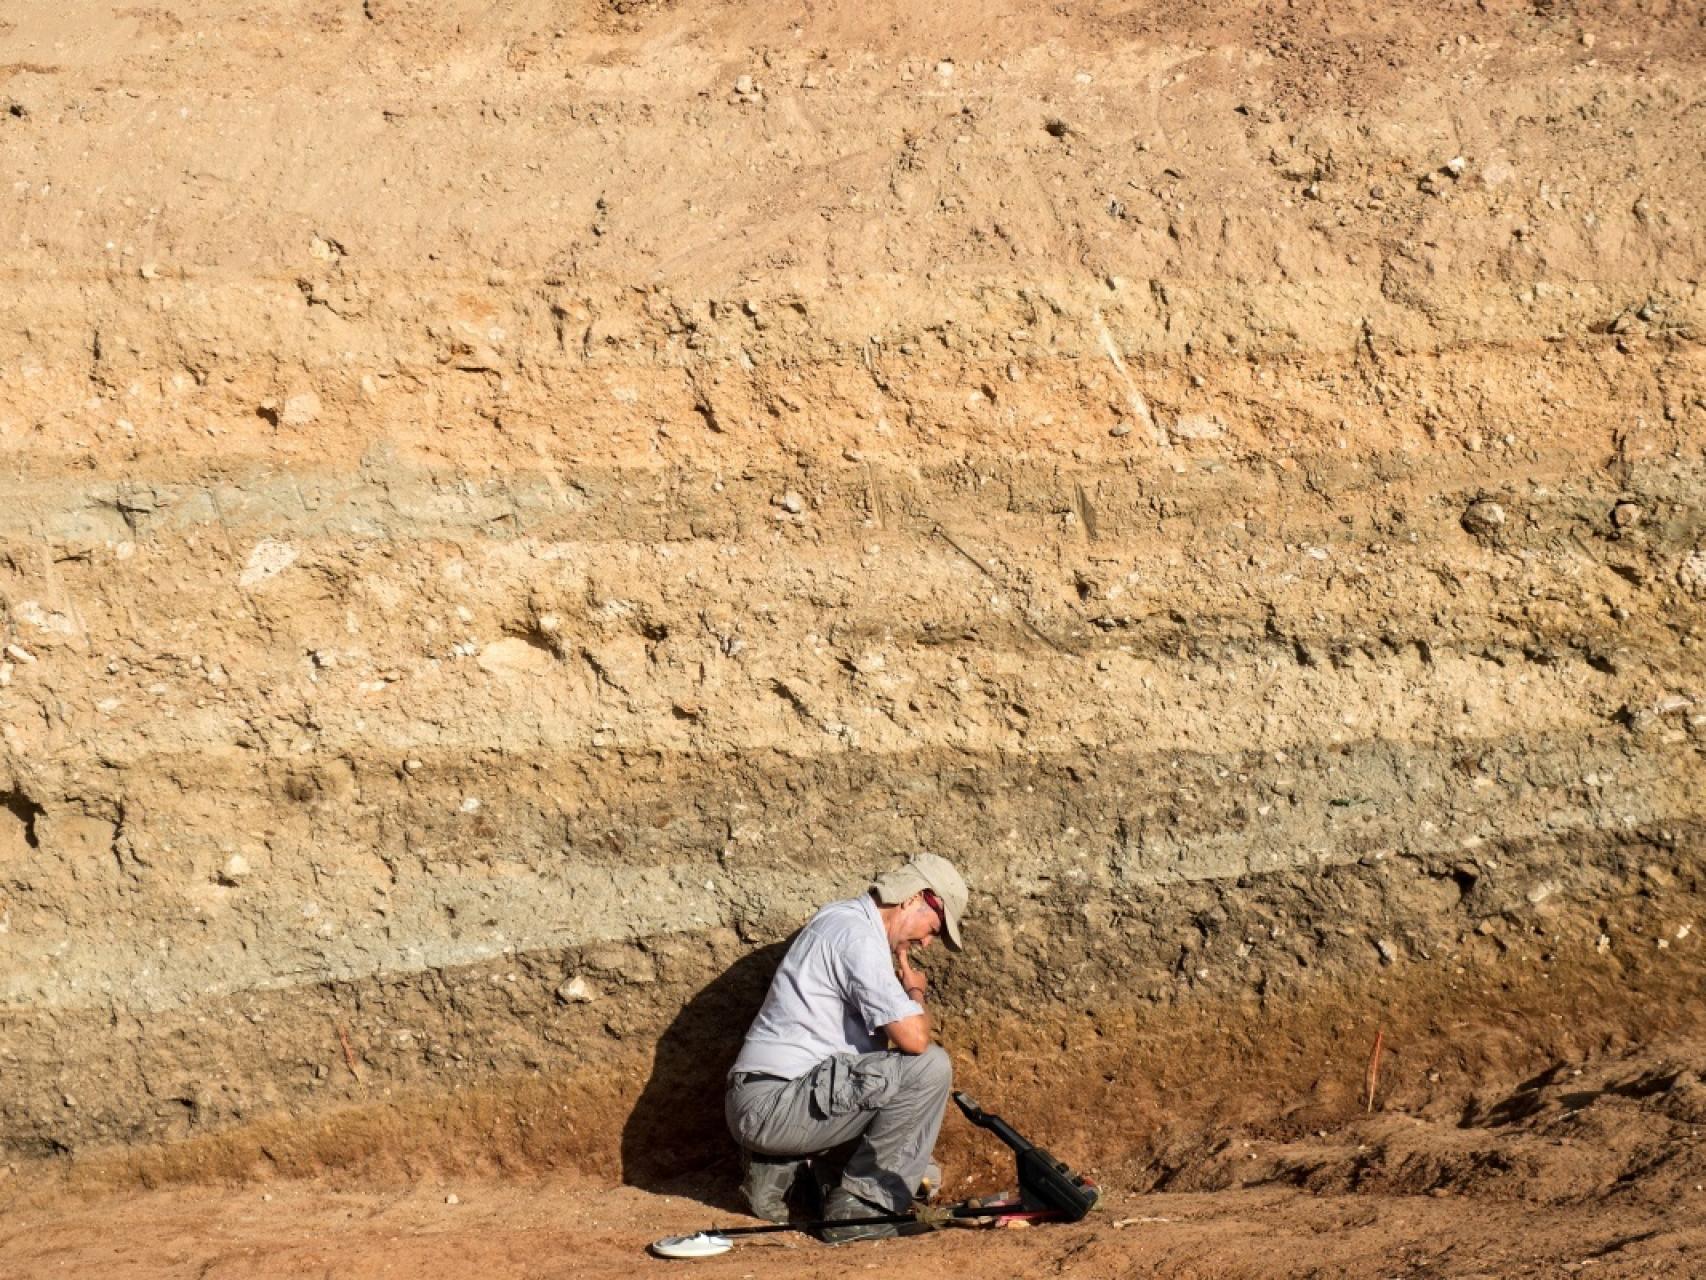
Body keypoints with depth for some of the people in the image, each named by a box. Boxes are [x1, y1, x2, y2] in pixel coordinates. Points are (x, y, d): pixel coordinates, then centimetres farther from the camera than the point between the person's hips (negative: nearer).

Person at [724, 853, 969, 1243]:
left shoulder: (843, 919, 18)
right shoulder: (858, 935, -14)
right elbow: (914, 1038, -20)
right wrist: (916, 991, -1)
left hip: (753, 1108, 10)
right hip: (775, 1105, -10)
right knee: (929, 1066, -16)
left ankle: (776, 1167, 17)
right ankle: (861, 1203, -8)